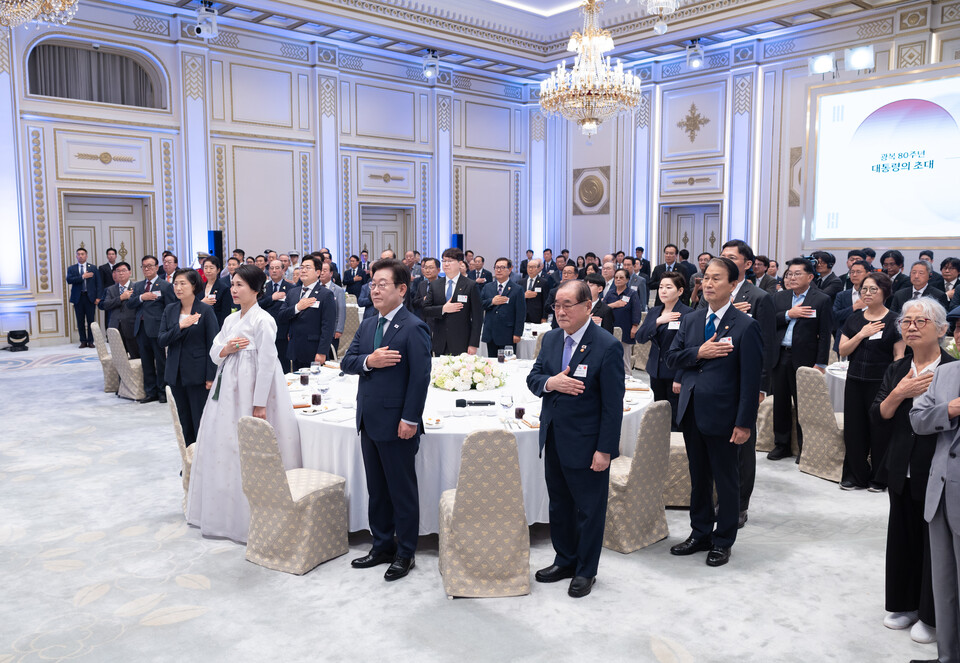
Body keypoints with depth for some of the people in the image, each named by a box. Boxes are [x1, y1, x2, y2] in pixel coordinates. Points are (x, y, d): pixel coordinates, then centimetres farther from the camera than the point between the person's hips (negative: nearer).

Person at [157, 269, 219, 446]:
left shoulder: (206, 310, -7)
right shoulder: (170, 310, 8)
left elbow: (213, 345, -8)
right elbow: (161, 340, 0)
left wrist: (211, 377, -12)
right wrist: (180, 326, -17)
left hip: (197, 374, -5)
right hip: (176, 374, 5)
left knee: (200, 421, -1)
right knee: (185, 421, 13)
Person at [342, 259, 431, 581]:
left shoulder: (414, 328, -13)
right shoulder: (367, 325, 11)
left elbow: (420, 377, -16)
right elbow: (346, 362, 6)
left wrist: (410, 419, -19)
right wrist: (369, 361, -15)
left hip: (397, 423, -8)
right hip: (369, 421, 8)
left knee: (402, 490, 5)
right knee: (376, 488, 18)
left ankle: (405, 553, 19)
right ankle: (382, 545, 32)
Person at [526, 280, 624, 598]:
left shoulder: (606, 346, -16)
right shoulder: (551, 339, 5)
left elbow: (613, 404, -16)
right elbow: (532, 377, 9)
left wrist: (605, 449, -17)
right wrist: (550, 382, -15)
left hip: (586, 444, -6)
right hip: (553, 439, 7)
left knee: (589, 508, 9)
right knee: (559, 505, 19)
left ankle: (585, 571, 26)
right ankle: (565, 560, 38)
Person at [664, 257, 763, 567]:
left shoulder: (746, 326, -11)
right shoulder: (690, 320, 7)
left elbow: (751, 379, -13)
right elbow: (671, 358, 5)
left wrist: (744, 423, -16)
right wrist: (698, 352, -15)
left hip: (722, 415, -5)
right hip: (691, 412, 6)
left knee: (726, 481, 9)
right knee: (698, 477, 17)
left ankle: (723, 542, 25)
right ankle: (700, 534, 32)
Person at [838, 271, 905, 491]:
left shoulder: (893, 320, -2)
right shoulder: (854, 319, 9)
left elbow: (899, 355, -4)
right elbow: (843, 350, 4)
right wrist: (862, 334, -8)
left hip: (881, 382, -4)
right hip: (855, 382, 4)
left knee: (880, 430, 2)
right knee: (854, 429, 5)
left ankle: (879, 478, 17)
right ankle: (856, 475, 19)